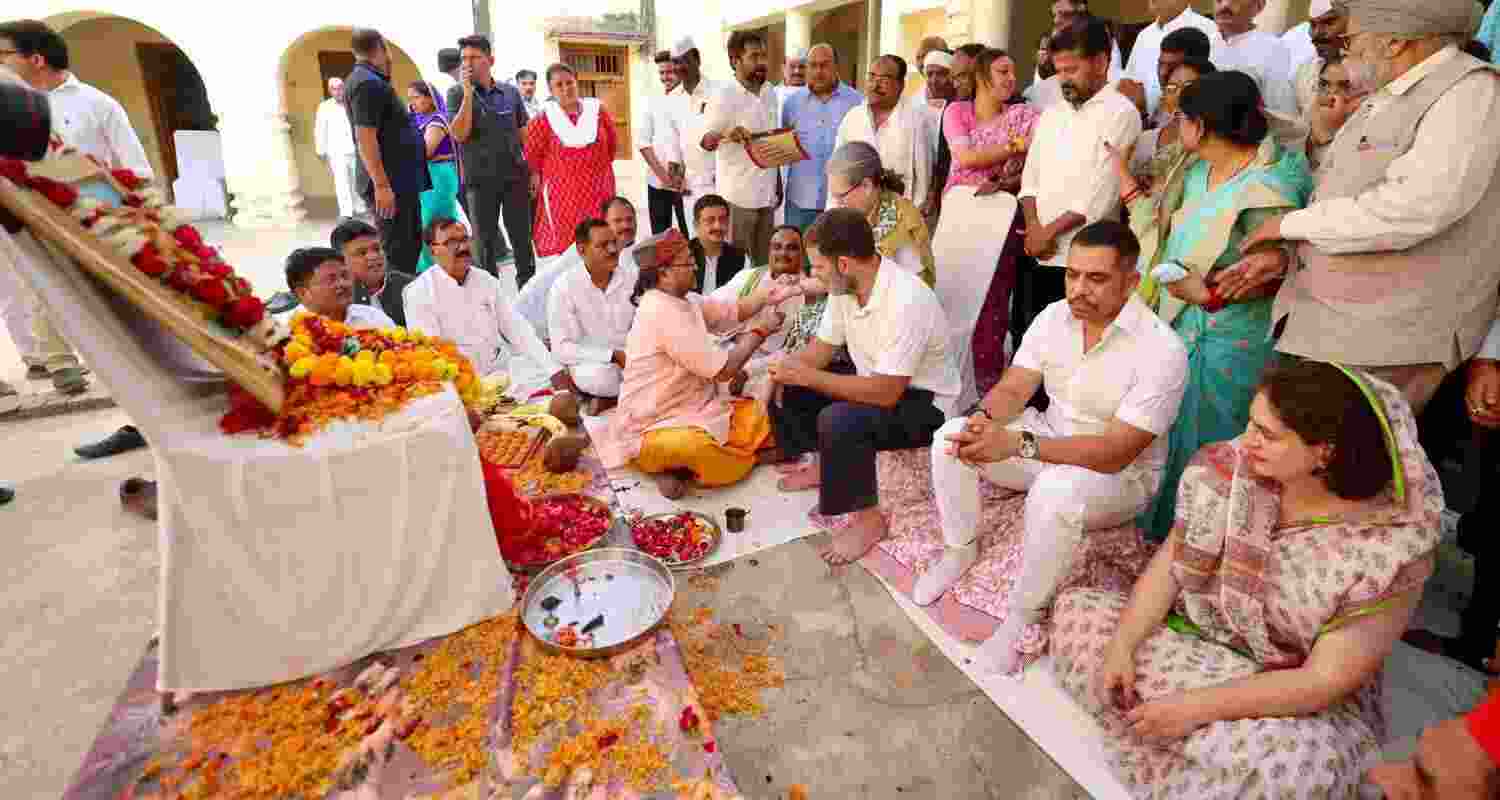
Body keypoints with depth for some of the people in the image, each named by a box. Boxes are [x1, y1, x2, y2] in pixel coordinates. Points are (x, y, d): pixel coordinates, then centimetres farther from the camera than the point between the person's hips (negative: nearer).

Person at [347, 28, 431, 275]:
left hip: (400, 181, 11)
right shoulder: (368, 83, -13)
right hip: (391, 183, -11)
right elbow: (365, 137, -21)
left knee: (411, 246, 16)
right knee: (397, 254, -8)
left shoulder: (368, 80, 19)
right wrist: (382, 185, -25)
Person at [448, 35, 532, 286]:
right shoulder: (457, 94, 1)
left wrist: (533, 170, 4)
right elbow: (459, 134, -11)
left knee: (522, 238, 6)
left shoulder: (511, 92, 7)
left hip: (515, 177, 2)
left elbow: (525, 133, 12)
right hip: (479, 181, -1)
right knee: (485, 240, 5)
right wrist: (468, 93, -14)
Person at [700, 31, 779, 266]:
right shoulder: (724, 97, -11)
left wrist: (778, 185, 16)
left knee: (763, 262, 13)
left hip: (766, 194, 6)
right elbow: (703, 141, -9)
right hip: (737, 195, -6)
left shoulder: (770, 94, 11)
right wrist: (726, 135, -31)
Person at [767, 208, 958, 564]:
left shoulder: (907, 301, -32)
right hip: (876, 382, 9)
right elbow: (820, 348, 4)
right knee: (785, 387, 2)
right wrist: (781, 371, -15)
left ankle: (869, 519, -10)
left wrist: (807, 377, -30)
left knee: (839, 421, -33)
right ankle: (823, 463, 21)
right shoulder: (844, 287, -7)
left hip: (923, 403, -8)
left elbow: (885, 393, -33)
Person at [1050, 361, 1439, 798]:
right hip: (1197, 634, 5)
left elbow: (1325, 681, -23)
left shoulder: (1390, 550, -24)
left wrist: (1196, 706, -27)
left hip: (1302, 699, -4)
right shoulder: (1232, 467, -15)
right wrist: (1121, 645, -19)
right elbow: (1170, 561, -8)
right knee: (1077, 610, -6)